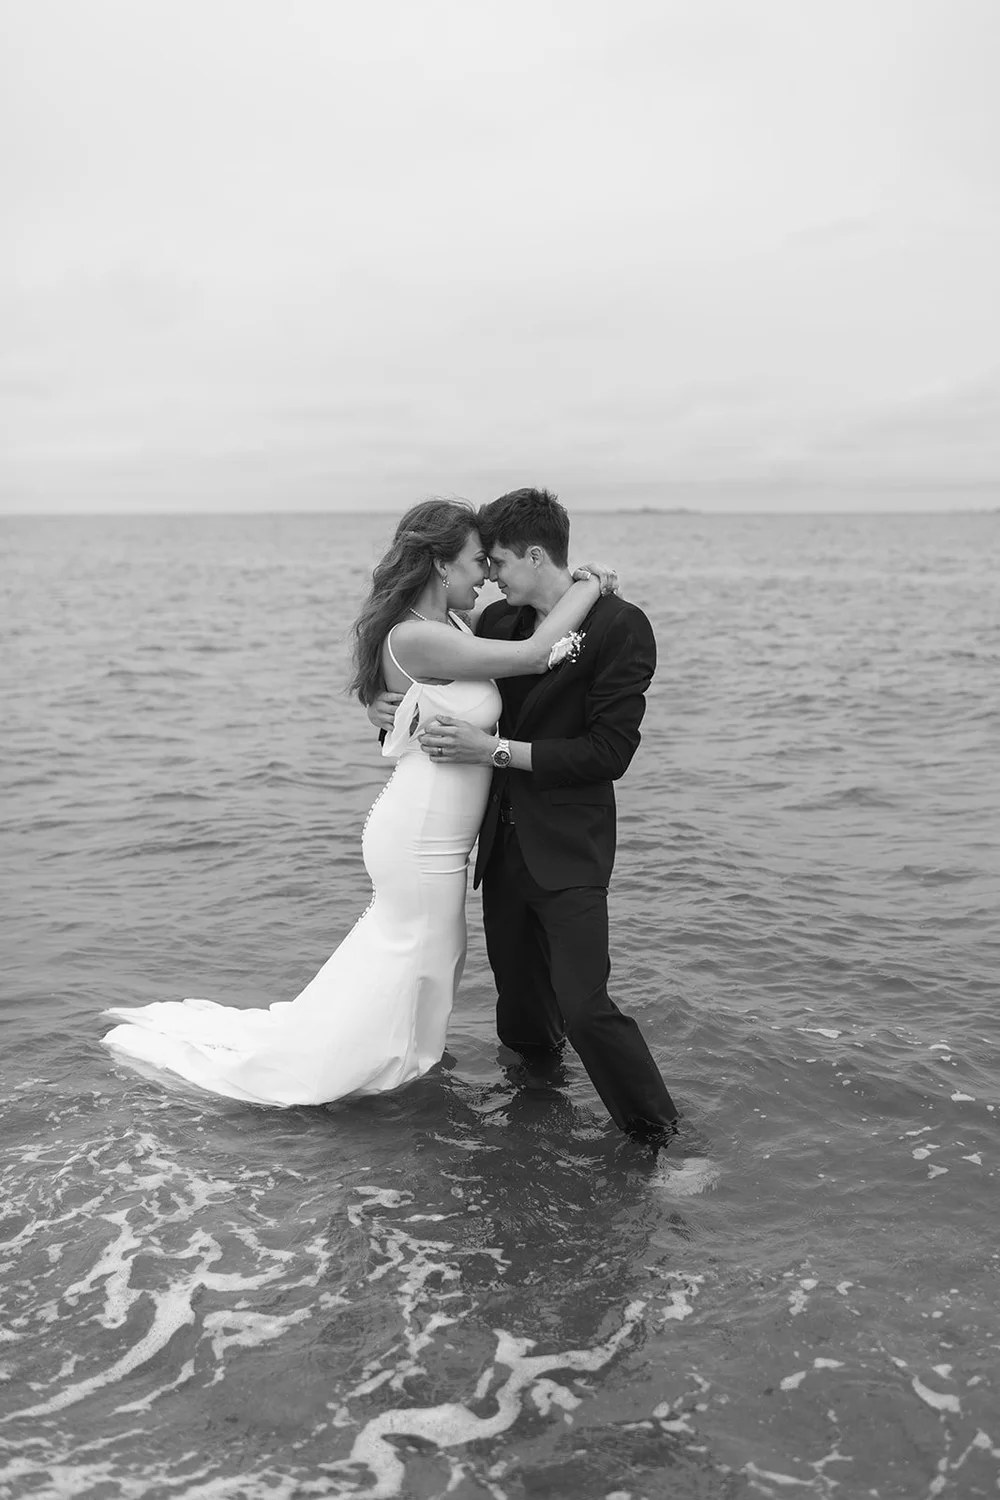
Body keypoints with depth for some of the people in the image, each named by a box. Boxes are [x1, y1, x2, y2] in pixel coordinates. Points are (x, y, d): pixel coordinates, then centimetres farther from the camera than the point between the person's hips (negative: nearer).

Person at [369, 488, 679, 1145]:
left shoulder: (620, 626, -12)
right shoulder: (497, 620, 8)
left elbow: (608, 753, -17)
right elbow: (462, 693, 23)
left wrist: (494, 750, -19)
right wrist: (393, 709, 2)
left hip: (569, 851, -6)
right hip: (502, 844, 6)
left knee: (584, 1005, -12)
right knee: (520, 1007, 16)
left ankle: (657, 1135, 7)